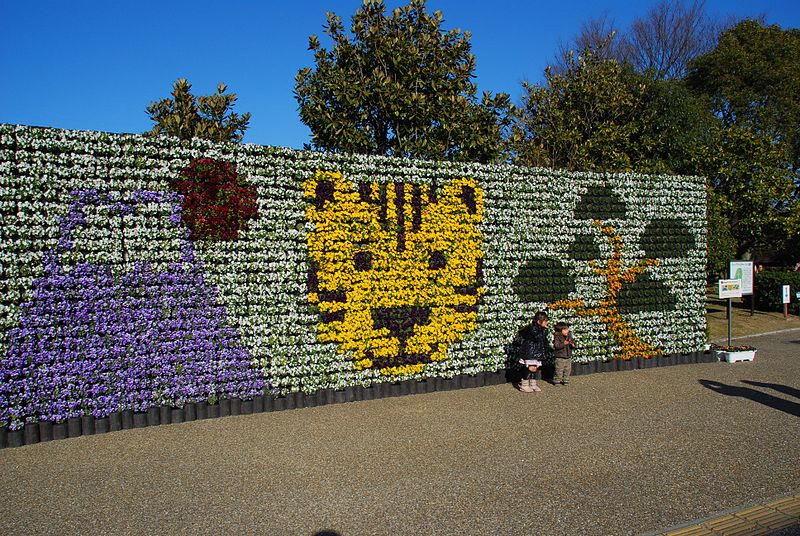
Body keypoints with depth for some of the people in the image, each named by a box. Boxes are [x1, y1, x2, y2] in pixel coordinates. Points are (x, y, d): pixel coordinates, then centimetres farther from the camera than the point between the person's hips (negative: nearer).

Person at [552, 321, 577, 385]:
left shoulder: (569, 337, 7)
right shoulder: (557, 337, -12)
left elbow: (574, 344, 9)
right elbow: (556, 346, -24)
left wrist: (573, 345, -15)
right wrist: (563, 344, -35)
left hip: (568, 357, 6)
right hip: (560, 357, -6)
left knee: (567, 369, 12)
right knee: (559, 370, -2)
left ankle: (565, 380, 25)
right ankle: (557, 380, 11)